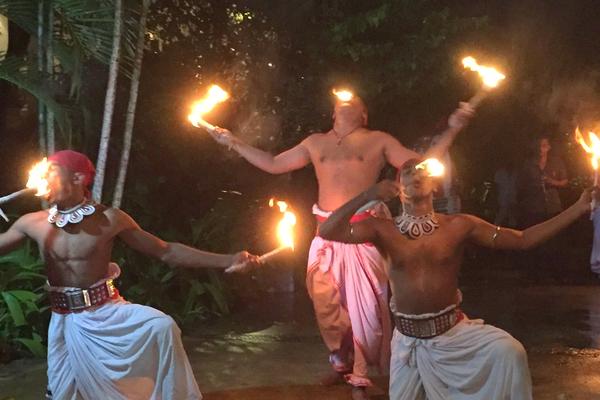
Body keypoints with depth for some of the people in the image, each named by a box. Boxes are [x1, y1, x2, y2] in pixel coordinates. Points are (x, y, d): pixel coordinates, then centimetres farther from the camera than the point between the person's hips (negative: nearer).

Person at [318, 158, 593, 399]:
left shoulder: (458, 226, -3)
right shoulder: (383, 230, -4)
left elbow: (523, 239, -4)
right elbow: (327, 232, -14)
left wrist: (578, 210, -10)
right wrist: (366, 196, -23)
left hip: (453, 330, 0)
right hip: (409, 339, 1)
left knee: (509, 352, -25)